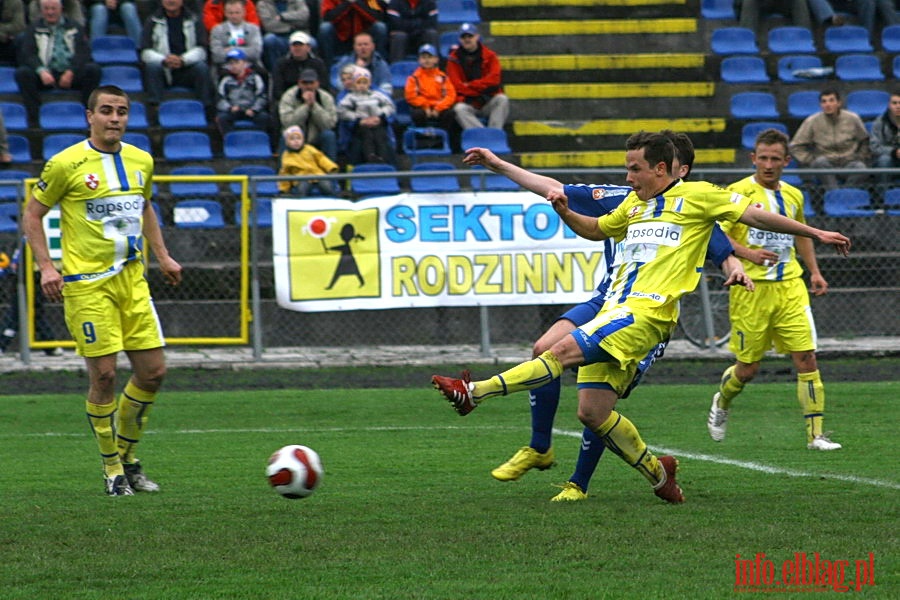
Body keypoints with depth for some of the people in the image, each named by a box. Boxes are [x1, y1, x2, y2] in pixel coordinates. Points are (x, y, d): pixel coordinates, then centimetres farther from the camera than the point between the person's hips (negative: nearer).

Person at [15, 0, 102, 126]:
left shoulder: (75, 28, 13)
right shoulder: (34, 29, 12)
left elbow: (83, 53, 1)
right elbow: (27, 54, -1)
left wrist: (70, 72, -18)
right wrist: (41, 72, -21)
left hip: (71, 74, 0)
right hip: (45, 75, 0)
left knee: (93, 69, -27)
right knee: (22, 73, -29)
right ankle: (33, 120, -29)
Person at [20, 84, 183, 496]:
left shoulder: (141, 161, 9)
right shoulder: (66, 164, -8)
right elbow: (32, 215, 0)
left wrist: (162, 256, 18)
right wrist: (46, 267, -11)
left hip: (132, 279, 6)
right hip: (87, 283, -6)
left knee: (153, 372, 3)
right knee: (103, 376, -6)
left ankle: (127, 457, 22)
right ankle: (112, 470, 8)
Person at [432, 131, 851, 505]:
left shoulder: (697, 195, 5)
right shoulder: (635, 203, 25)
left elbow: (755, 215, 9)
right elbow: (596, 230, 39)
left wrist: (816, 233, 10)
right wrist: (564, 213, 19)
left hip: (646, 313, -8)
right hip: (615, 310, 8)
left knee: (563, 351, -24)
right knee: (592, 412, 1)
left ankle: (474, 393, -32)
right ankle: (656, 472, 18)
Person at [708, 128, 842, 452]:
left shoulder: (793, 195, 12)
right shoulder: (738, 192, -6)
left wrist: (814, 271, 20)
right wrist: (747, 253, -22)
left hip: (790, 286, 4)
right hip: (751, 289, -4)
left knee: (806, 357, -8)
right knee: (747, 369, 4)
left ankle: (816, 434, -4)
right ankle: (721, 403, 37)